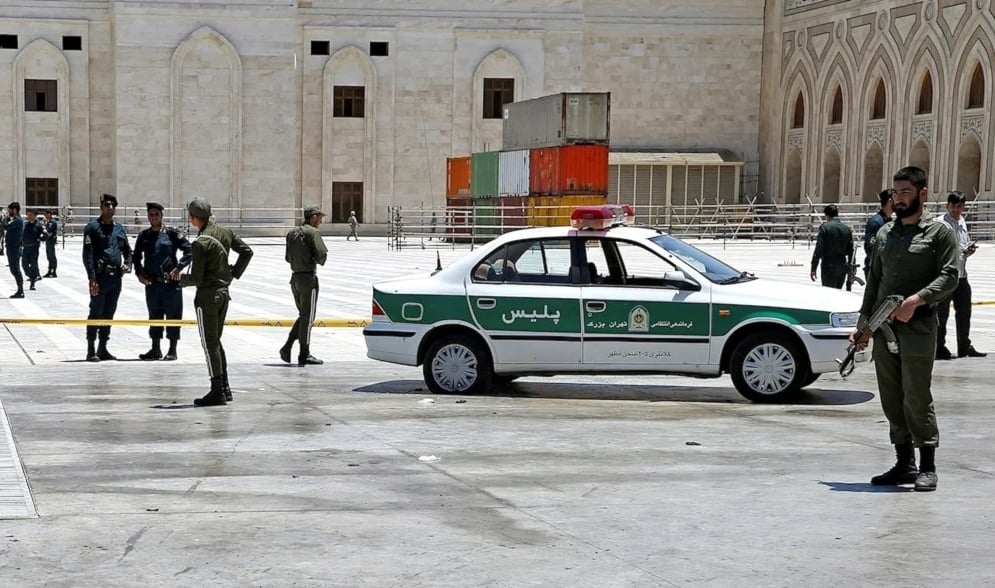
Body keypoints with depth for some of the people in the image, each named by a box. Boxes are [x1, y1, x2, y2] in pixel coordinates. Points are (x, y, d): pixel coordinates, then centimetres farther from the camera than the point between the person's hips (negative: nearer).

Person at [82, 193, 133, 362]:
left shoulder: (119, 228, 15)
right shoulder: (93, 227, -4)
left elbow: (128, 250, 24)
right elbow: (87, 254, -10)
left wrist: (127, 264, 3)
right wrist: (92, 277, -18)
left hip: (116, 277, 6)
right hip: (100, 277, -6)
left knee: (109, 313, 11)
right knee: (96, 313, -5)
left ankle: (103, 348, 19)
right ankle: (91, 350, -1)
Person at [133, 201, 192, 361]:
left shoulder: (172, 234, -3)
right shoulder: (143, 236, 9)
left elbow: (188, 250, -4)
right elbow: (137, 256, 19)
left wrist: (178, 268, -12)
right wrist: (139, 273, 5)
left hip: (171, 282, -4)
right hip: (151, 283, 4)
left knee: (173, 315, 0)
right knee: (154, 315, 10)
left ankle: (172, 350, 7)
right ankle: (156, 349, 18)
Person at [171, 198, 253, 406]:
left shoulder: (200, 243, -19)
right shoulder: (224, 232, 4)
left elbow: (196, 278, -17)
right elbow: (246, 251, 12)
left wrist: (180, 278, 2)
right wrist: (234, 273, 15)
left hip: (207, 295, -8)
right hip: (223, 292, 8)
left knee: (209, 343, -2)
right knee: (215, 340, 18)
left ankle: (217, 391, -2)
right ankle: (225, 388, 20)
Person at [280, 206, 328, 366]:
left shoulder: (292, 233, 11)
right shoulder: (313, 232, -12)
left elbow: (287, 257, 13)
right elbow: (321, 254, -20)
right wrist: (320, 260, 1)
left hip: (295, 277, 7)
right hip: (308, 278, -7)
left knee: (303, 315, 18)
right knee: (307, 317, 1)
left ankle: (287, 347, 8)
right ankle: (304, 355, 6)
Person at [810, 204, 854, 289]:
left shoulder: (824, 227, -9)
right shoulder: (847, 229, 7)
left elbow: (819, 249, -13)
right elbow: (850, 251, 10)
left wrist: (813, 269, -10)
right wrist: (850, 272, 18)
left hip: (828, 267, -5)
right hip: (842, 268, 5)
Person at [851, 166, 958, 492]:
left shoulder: (939, 232, -1)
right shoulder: (885, 233, 17)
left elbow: (949, 276, -9)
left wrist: (917, 299, -22)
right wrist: (863, 322, 13)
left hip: (917, 327, -6)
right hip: (883, 329, 6)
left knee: (917, 398, -7)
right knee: (892, 400, 8)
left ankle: (927, 467, 0)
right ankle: (904, 464, 16)